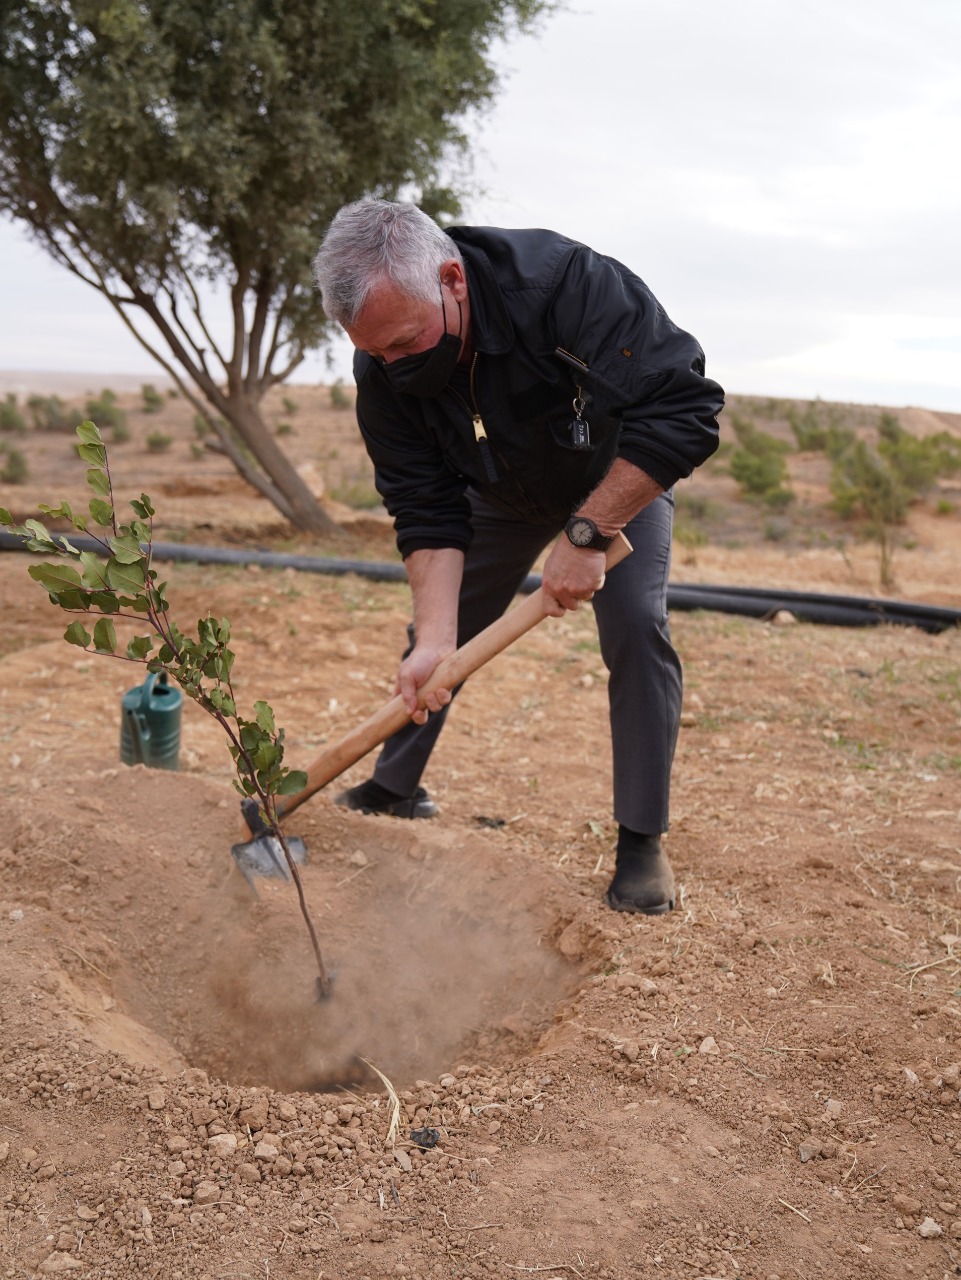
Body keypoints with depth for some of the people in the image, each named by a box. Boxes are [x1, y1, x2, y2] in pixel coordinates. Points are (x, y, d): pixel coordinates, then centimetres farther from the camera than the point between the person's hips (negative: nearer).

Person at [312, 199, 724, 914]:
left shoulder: (565, 283, -41)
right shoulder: (383, 373, -25)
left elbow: (684, 409, -42)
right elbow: (427, 512, -24)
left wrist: (587, 533, -43)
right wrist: (436, 637, -37)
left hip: (621, 477, -4)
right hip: (502, 494, 4)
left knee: (635, 625, -21)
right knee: (434, 637, 4)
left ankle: (643, 840, -7)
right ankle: (394, 789, 27)